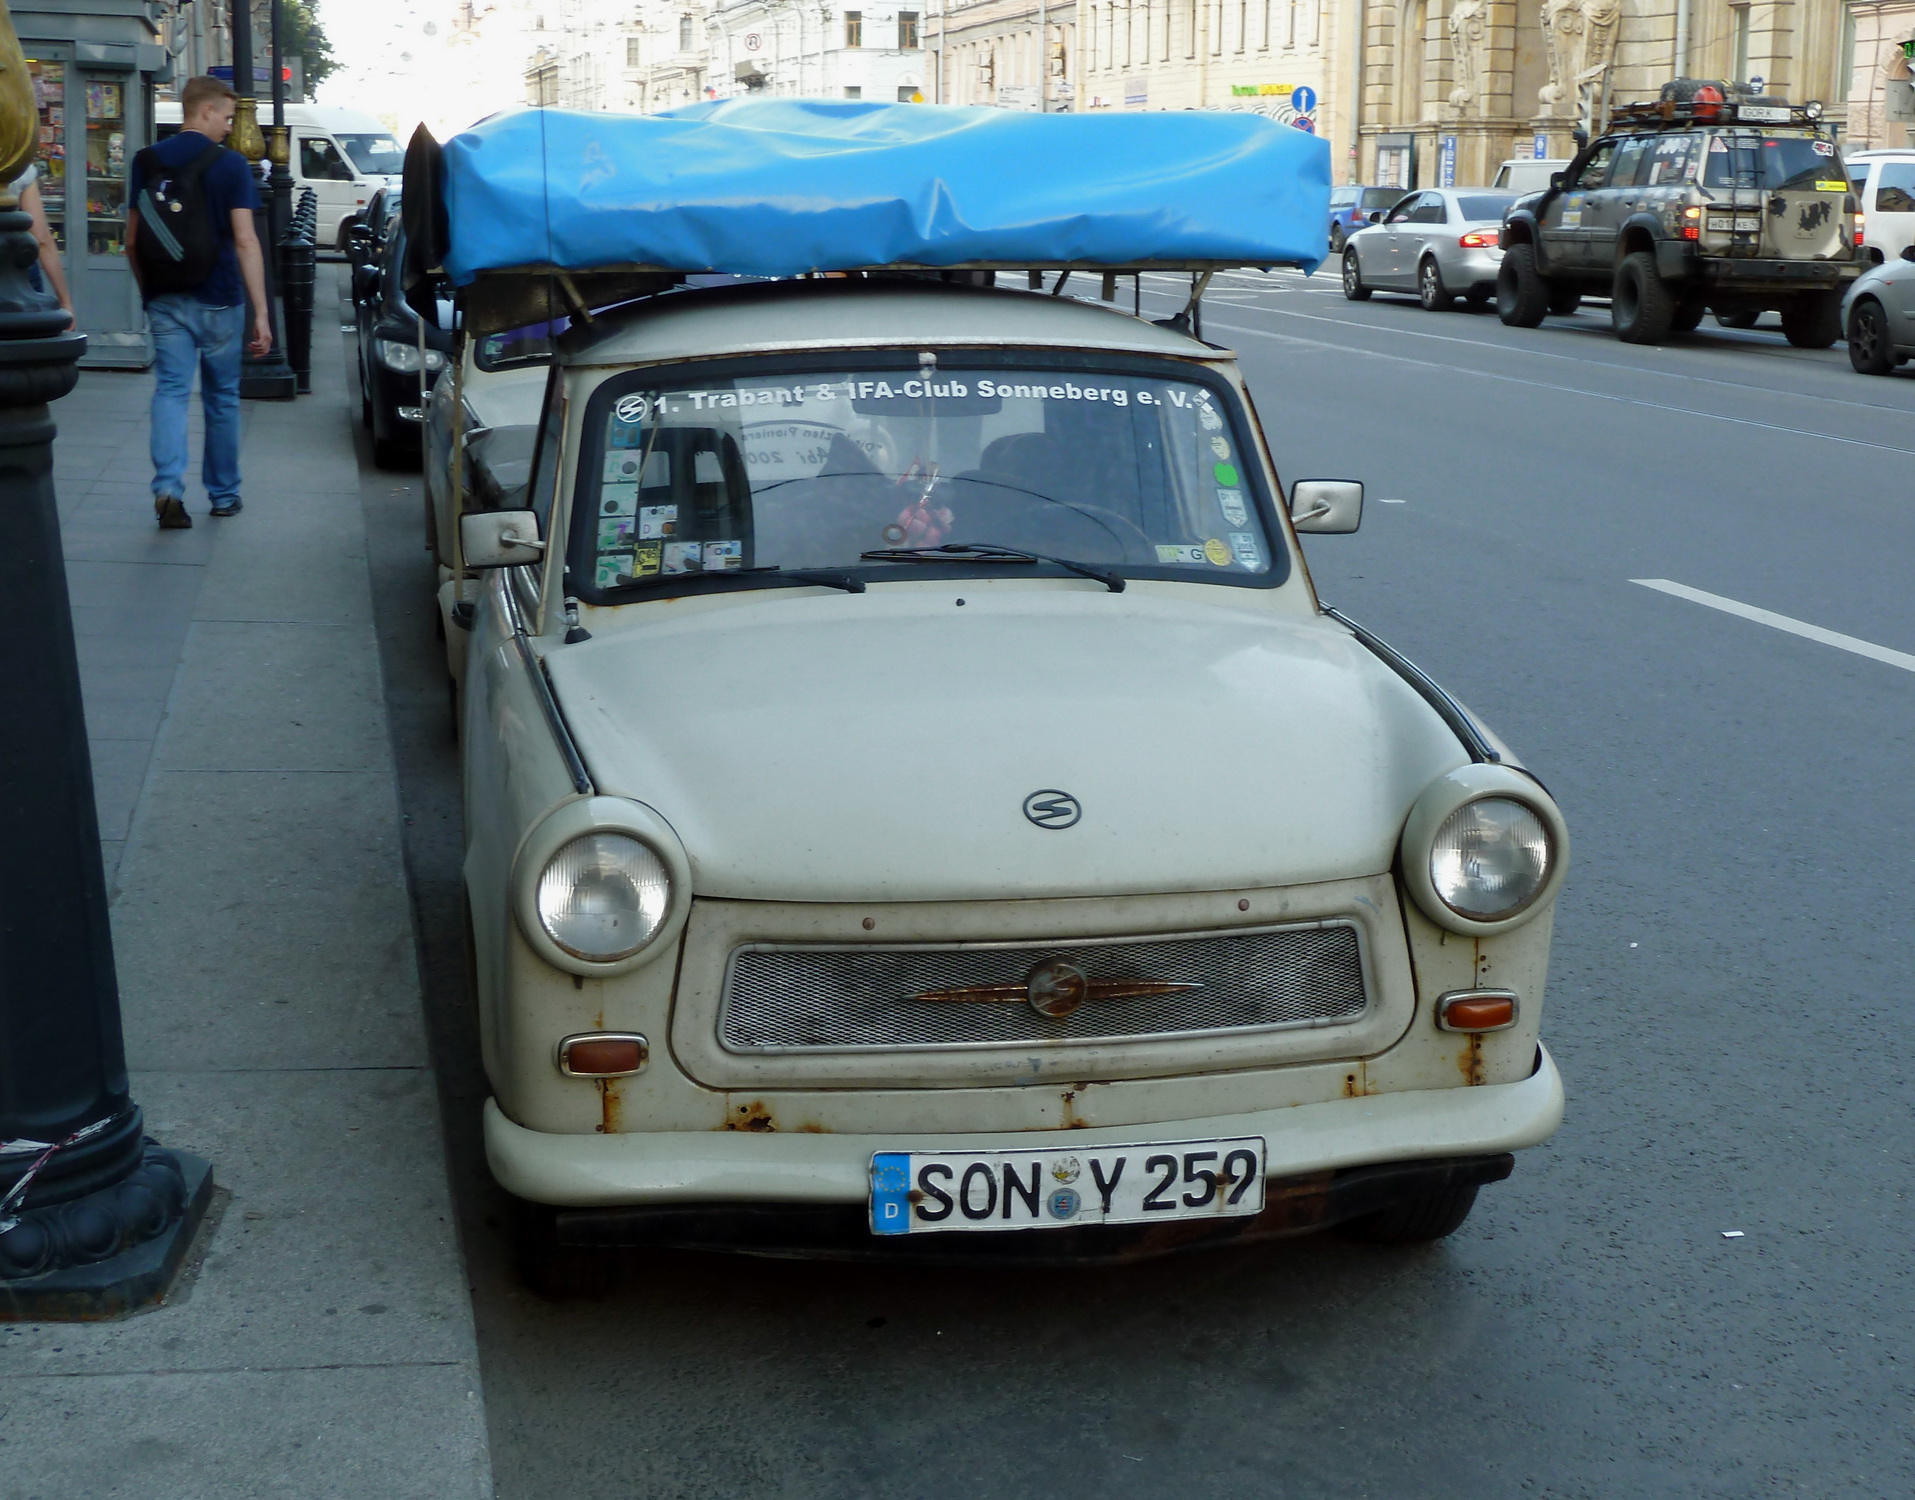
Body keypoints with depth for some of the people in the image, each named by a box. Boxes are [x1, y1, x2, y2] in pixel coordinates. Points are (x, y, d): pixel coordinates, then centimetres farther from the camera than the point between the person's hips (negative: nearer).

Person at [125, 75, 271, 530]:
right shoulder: (230, 164, -9)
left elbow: (132, 240, 7)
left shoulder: (147, 161, 3)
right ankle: (224, 494, 23)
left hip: (165, 300, 2)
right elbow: (245, 240, -15)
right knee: (221, 397, 12)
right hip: (219, 300, -2)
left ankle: (167, 487, -21)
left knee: (170, 390, 0)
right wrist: (261, 312, -15)